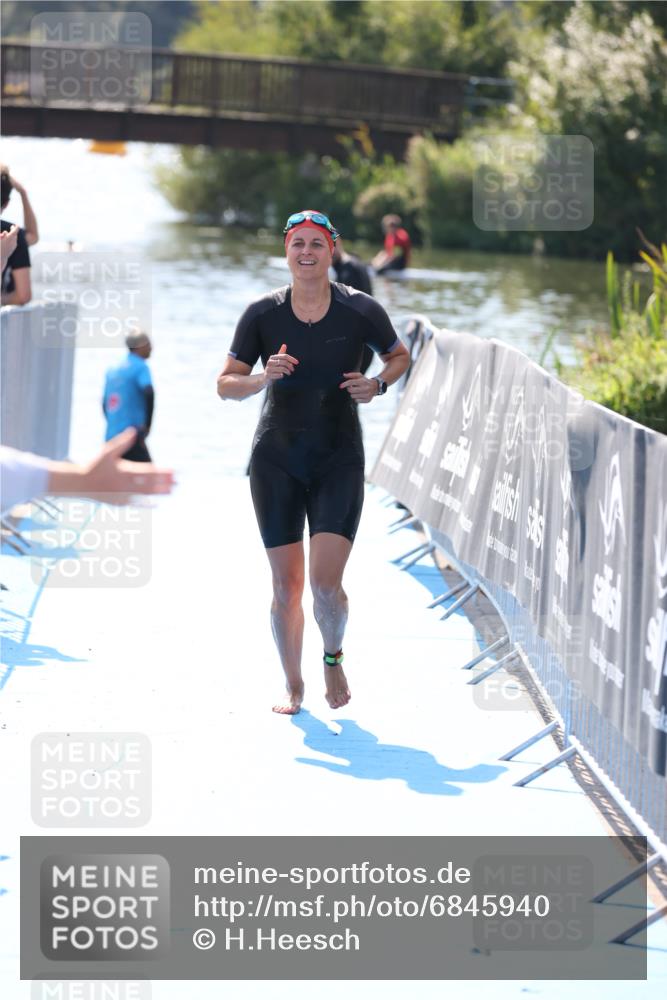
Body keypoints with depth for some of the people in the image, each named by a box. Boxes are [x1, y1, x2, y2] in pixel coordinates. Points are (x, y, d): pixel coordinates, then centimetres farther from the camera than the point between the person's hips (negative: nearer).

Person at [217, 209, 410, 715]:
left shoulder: (360, 310, -4)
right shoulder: (263, 314, -3)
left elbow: (400, 356, 14)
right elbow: (225, 384, 2)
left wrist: (378, 384, -6)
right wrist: (264, 378, -17)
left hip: (339, 460, -1)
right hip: (277, 460, 1)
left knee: (326, 584, -12)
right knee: (286, 585, 3)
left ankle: (334, 657, 19)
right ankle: (293, 686, 21)